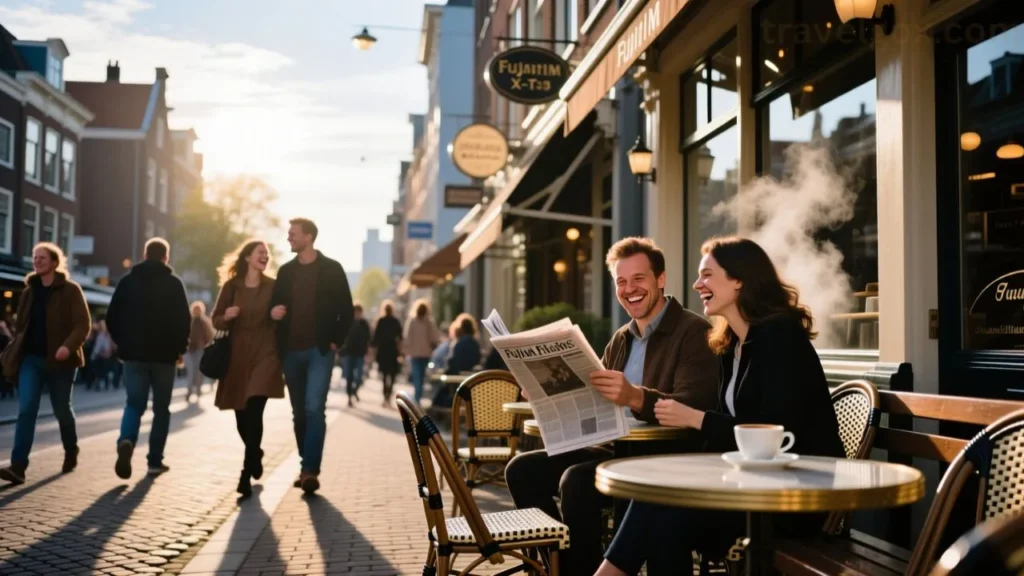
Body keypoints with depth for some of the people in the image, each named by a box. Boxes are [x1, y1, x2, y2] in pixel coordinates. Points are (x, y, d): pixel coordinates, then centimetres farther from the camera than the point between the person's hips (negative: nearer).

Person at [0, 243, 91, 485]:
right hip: (31, 359, 3)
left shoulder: (70, 290, -5)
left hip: (59, 361, -3)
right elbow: (20, 325, 19)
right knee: (26, 410, -10)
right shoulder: (29, 292, 10)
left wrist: (69, 346, -28)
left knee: (61, 410, 10)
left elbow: (83, 324, -12)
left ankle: (71, 452, 35)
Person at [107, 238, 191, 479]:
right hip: (164, 354, -2)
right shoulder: (173, 283, -2)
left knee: (134, 404, 6)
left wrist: (122, 343, 16)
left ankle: (126, 442, -23)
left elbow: (112, 316, 5)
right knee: (161, 408, 9)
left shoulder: (128, 281, 6)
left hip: (134, 353, 2)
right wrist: (181, 348, 5)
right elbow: (184, 319, -8)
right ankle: (155, 461, 8)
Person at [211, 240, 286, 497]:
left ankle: (247, 474, -9)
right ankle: (256, 457, 36)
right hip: (237, 355, 2)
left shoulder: (274, 286, 4)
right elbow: (216, 321, 7)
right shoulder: (231, 286, 4)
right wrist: (227, 317, -15)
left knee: (253, 413, -14)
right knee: (241, 415, 8)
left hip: (264, 354, -2)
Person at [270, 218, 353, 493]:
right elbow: (275, 305, 17)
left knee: (314, 409, -15)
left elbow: (346, 310, 0)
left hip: (319, 350, -5)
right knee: (299, 413, 9)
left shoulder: (332, 269, -1)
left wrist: (336, 341, -6)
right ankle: (307, 467, 18)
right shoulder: (285, 271, 11)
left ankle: (310, 470, -15)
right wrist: (273, 312, -6)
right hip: (291, 352, 5)